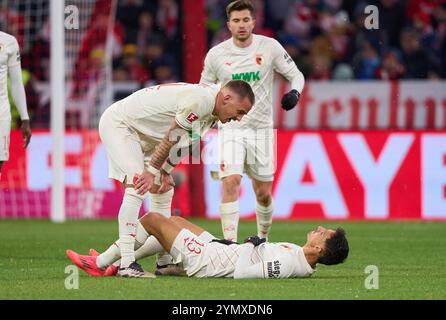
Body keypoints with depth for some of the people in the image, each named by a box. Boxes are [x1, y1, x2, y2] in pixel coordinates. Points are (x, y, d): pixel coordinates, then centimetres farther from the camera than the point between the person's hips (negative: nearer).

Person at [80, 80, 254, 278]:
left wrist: (165, 172, 1)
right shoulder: (200, 100, -29)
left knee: (163, 191, 9)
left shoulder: (211, 113, 3)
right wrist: (151, 171, -21)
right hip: (118, 125, -11)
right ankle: (127, 263, -26)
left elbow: (182, 144, 8)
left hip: (142, 134, 11)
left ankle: (164, 262, 12)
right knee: (137, 189, -22)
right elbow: (171, 137, -26)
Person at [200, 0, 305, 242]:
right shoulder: (216, 54, -1)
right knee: (230, 183, -19)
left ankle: (263, 239, 28)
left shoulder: (269, 47, -3)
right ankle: (230, 244, -18)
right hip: (230, 129, -1)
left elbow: (296, 75, 5)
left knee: (263, 193, 5)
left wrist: (294, 93, -17)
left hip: (261, 128, 1)